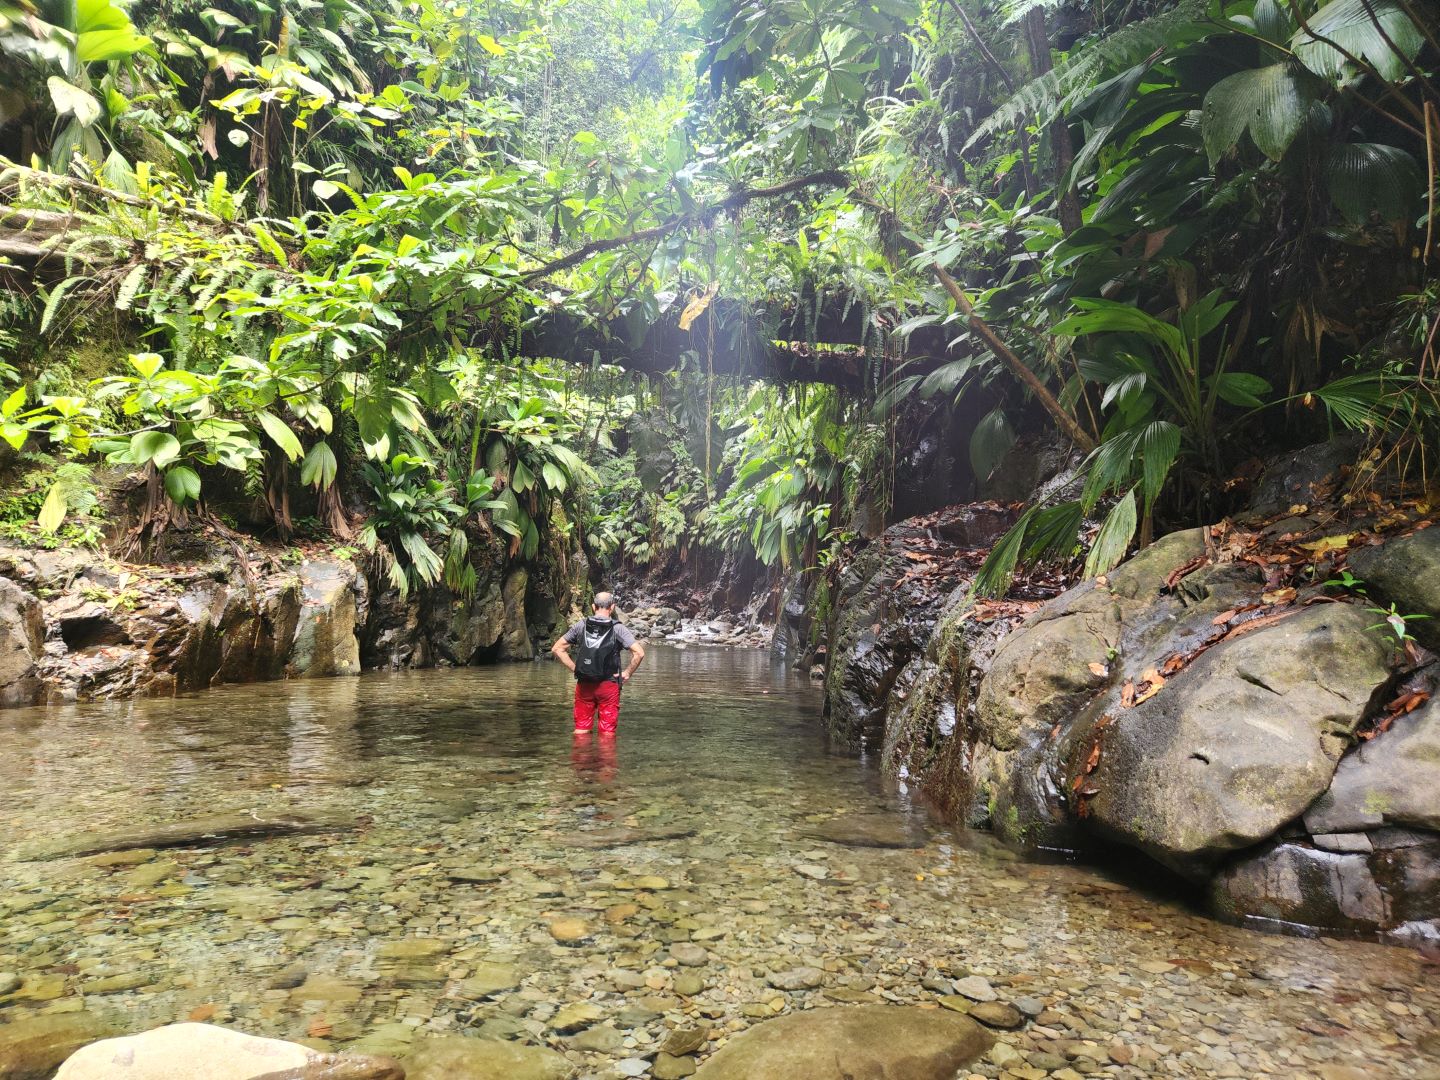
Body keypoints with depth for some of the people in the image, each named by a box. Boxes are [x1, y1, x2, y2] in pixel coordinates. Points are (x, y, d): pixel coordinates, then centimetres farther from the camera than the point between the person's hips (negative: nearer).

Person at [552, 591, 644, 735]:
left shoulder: (581, 626, 1)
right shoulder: (618, 628, -7)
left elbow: (557, 649, 4)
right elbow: (639, 653, -17)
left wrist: (574, 668, 6)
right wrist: (627, 673, -4)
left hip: (584, 685, 2)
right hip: (608, 685, -2)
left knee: (580, 731, 13)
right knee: (607, 733, 7)